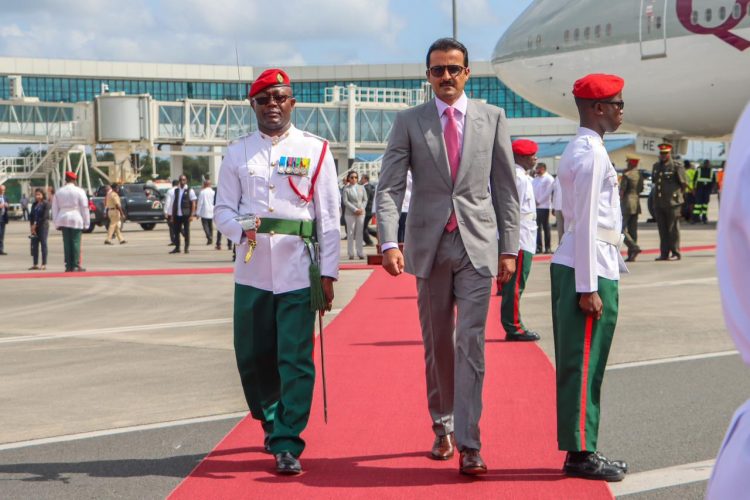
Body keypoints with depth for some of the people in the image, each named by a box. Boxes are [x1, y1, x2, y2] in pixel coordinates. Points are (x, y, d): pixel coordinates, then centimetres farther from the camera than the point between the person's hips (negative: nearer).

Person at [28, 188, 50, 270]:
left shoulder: (46, 204, -5)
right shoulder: (34, 204, 14)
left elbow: (45, 216, -12)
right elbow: (31, 215, 11)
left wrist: (36, 224, -11)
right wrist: (32, 225, -2)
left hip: (43, 226, -6)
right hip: (34, 227, 6)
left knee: (43, 244, -3)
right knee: (34, 245, 5)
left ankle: (44, 264, 0)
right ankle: (35, 264, 10)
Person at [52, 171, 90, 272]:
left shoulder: (58, 192, 9)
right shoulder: (79, 191, -3)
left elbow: (55, 208, 11)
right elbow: (84, 207, -4)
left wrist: (57, 222, 14)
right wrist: (86, 222, 1)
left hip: (63, 219, 4)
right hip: (76, 219, -4)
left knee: (66, 243, 5)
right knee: (76, 242, -3)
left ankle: (68, 266, 4)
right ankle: (75, 266, -5)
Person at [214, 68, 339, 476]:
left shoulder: (315, 150, 4)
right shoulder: (238, 153, 11)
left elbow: (328, 217, 2)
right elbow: (223, 209, 10)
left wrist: (328, 274, -3)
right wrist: (242, 231, -13)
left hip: (298, 270, -3)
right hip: (251, 270, 3)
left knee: (295, 359, -6)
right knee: (252, 356, 8)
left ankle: (287, 445, 1)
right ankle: (272, 423, 33)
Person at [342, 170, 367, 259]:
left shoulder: (361, 188, 12)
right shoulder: (346, 189, 1)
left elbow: (365, 200, 11)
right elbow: (345, 201, -6)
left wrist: (362, 209, -7)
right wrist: (355, 209, -14)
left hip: (361, 213, 3)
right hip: (350, 213, -3)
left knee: (359, 233, 3)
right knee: (350, 233, -2)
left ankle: (360, 253, 5)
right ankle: (351, 254, 1)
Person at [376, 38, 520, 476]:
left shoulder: (492, 118, 5)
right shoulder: (409, 123, 3)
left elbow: (506, 188, 6)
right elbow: (390, 187, -4)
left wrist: (509, 248, 1)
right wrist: (389, 243, -18)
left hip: (477, 245, -1)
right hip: (429, 246, 1)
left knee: (471, 343, -8)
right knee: (437, 344, 11)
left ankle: (468, 445, -7)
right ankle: (443, 428, 28)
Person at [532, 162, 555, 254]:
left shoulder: (549, 179, -3)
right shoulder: (534, 179, 20)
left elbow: (548, 192, -11)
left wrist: (539, 201, -14)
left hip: (544, 206, -6)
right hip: (535, 206, 6)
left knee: (545, 227, -2)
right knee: (537, 227, 5)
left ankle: (548, 247, 1)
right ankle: (539, 247, 8)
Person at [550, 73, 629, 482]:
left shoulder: (581, 149, 17)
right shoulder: (591, 153, -14)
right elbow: (584, 224, -18)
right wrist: (588, 287, -19)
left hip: (578, 268, 10)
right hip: (588, 272, -10)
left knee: (581, 364, 13)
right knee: (584, 365, -4)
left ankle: (582, 449, 20)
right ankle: (580, 454, 2)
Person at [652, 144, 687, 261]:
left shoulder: (676, 167, -6)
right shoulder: (656, 166, 13)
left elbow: (684, 183, -1)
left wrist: (676, 194, 7)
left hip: (672, 203, -6)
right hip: (658, 203, 6)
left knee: (673, 229, -2)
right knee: (662, 230, 7)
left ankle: (676, 253, 3)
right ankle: (664, 254, 11)